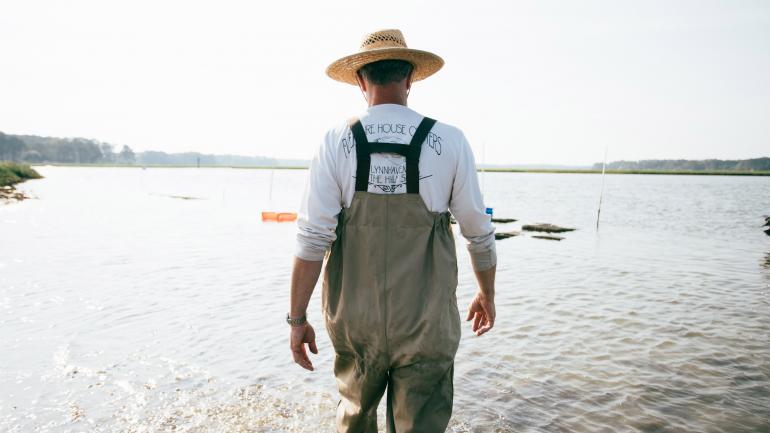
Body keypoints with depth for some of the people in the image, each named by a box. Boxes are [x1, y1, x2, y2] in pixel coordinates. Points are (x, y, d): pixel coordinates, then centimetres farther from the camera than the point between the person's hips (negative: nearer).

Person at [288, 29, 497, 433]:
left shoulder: (337, 143, -6)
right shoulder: (449, 142, -5)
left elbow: (311, 238, -10)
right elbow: (480, 234, 1)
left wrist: (297, 317, -1)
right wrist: (487, 295, 17)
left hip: (355, 320, 1)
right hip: (426, 323, -1)